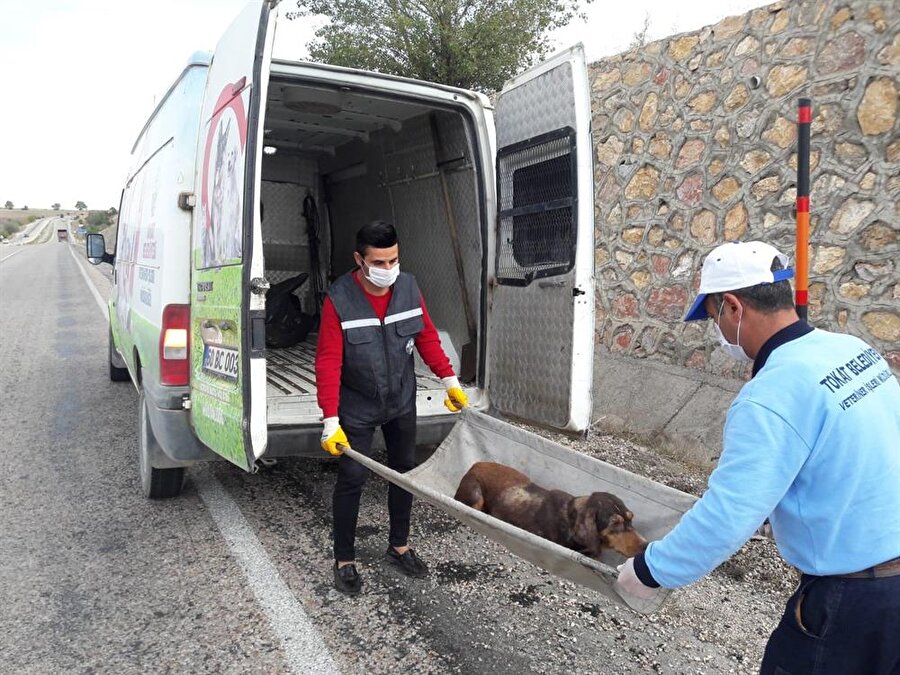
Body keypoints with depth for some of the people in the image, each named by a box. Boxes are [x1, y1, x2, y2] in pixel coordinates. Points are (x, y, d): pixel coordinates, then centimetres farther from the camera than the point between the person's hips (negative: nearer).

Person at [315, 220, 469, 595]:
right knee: (351, 479, 2)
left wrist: (449, 380, -1)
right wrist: (331, 420, -25)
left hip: (401, 400, 5)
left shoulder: (408, 287, -8)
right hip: (356, 407, -4)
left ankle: (399, 546, 34)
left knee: (405, 471, 14)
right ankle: (344, 560, 20)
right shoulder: (339, 299, -20)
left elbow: (427, 336, 2)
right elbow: (328, 362, -21)